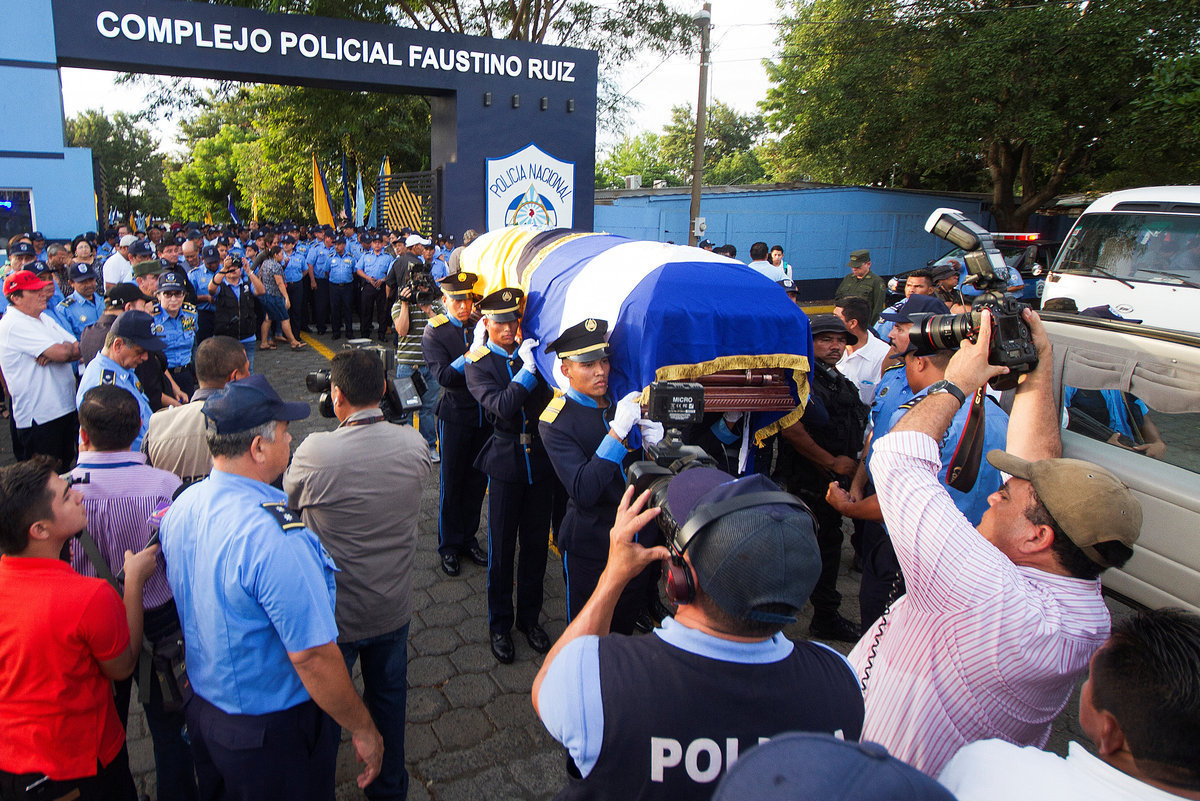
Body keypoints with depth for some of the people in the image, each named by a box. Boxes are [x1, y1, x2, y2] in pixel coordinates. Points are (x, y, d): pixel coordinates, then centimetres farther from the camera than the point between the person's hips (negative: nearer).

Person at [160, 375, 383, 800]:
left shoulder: (181, 506, -7)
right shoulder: (273, 536, -34)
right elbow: (313, 656, -30)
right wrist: (364, 731, -18)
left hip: (202, 708, 8)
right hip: (274, 733, -7)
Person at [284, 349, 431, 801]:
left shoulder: (315, 451, -26)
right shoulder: (414, 445, -16)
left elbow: (287, 499, -6)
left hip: (334, 613, -3)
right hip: (393, 607, 3)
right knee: (389, 697, 25)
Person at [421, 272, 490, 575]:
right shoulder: (434, 332, -8)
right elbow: (444, 376, -20)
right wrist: (473, 351, -31)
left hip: (485, 415, 4)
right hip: (455, 416, -3)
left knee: (477, 480, 13)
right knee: (452, 482, 7)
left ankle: (468, 538, 31)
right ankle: (449, 547, 23)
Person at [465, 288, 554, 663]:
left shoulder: (533, 351, 6)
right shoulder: (478, 365, -5)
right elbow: (500, 407, -20)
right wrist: (527, 370, -22)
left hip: (541, 460, 3)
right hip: (506, 465, -3)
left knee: (536, 543, 13)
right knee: (502, 547, 7)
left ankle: (529, 617, 31)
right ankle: (499, 624, 26)